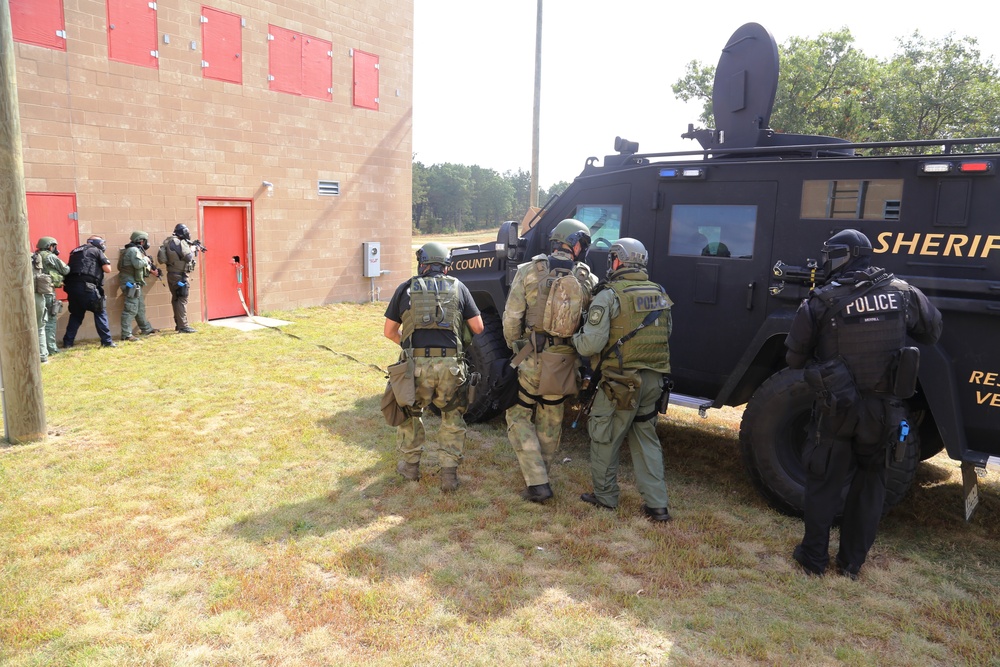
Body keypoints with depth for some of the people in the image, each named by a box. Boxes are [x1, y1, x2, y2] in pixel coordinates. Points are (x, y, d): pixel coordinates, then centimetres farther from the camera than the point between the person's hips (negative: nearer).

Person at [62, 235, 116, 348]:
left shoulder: (75, 251, 25)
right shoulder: (96, 251, 6)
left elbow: (70, 268, 22)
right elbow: (108, 269, 1)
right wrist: (105, 261, 21)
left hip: (72, 286, 6)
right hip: (87, 287, -6)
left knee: (76, 315, 18)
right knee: (100, 313, 3)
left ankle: (67, 342, 17)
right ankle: (107, 341, -1)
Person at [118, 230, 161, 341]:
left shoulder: (137, 250, 18)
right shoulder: (134, 250, -13)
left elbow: (142, 266, 24)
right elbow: (138, 264, -27)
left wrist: (152, 270, 15)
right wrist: (146, 259, -10)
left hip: (136, 284, 11)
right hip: (131, 283, -11)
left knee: (140, 307, 20)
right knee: (131, 309, -12)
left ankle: (146, 329, 33)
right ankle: (126, 335, -14)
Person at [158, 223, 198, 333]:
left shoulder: (168, 241, 12)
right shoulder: (180, 242, -16)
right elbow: (188, 257, -20)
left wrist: (189, 246, 11)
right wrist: (192, 250, -1)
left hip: (172, 275, 9)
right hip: (179, 275, -9)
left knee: (176, 299, 15)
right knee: (182, 300, -9)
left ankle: (178, 324, 23)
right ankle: (183, 326, -12)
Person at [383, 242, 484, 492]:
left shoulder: (406, 289, 12)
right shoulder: (457, 287, 13)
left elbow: (389, 332, 15)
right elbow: (478, 328, 11)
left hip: (416, 363, 0)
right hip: (451, 364, 0)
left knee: (410, 412, 26)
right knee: (453, 417, 21)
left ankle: (410, 465, 34)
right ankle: (449, 473, 16)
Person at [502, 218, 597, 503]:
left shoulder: (528, 271, -6)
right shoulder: (589, 280, -1)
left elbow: (511, 317, -8)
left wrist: (514, 347, 7)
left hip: (531, 359, -3)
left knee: (519, 417, 11)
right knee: (551, 422, 19)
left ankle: (537, 483, 4)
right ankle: (540, 477, 33)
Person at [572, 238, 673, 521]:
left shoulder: (609, 296, -12)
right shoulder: (659, 294, 9)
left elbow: (591, 343, -18)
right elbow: (666, 333, 17)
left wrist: (575, 338, 2)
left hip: (620, 381, -6)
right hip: (654, 379, 6)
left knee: (604, 439, 12)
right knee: (646, 439, 17)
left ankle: (605, 496, 25)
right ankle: (657, 504, 17)